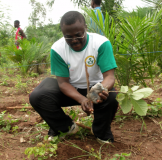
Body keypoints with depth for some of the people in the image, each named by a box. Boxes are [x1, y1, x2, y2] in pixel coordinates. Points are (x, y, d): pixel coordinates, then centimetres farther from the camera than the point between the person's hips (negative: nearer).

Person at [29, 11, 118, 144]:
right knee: (36, 97, -23)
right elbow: (63, 82, -17)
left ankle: (101, 133, 1)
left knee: (111, 98, -34)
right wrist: (81, 99, -37)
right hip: (69, 89, 1)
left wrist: (103, 89, -51)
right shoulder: (57, 49, -18)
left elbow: (109, 76, -25)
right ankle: (67, 127, 4)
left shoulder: (101, 43, -22)